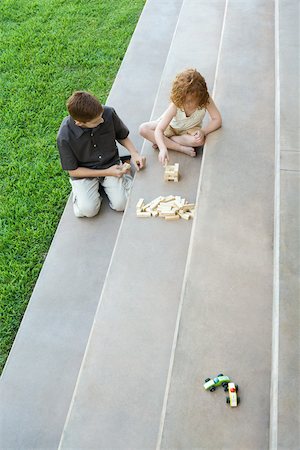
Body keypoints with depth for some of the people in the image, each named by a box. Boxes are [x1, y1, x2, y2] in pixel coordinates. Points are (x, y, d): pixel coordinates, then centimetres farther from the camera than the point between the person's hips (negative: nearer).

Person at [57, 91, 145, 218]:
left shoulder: (108, 113, -19)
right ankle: (78, 191, 11)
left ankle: (124, 174, 14)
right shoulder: (64, 137, -26)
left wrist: (134, 153, -14)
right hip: (84, 173, -2)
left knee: (121, 204, -15)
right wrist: (107, 173, -18)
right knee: (88, 210, -22)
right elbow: (73, 171, -14)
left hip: (111, 164, 2)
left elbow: (122, 136, 4)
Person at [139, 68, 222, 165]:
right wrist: (163, 149, -56)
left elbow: (217, 120, -22)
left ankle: (167, 140, -16)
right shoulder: (175, 105, -32)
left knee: (199, 141, -37)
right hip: (172, 127, 0)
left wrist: (203, 131, -38)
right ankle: (181, 148, -25)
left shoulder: (205, 100, -28)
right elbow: (159, 130, -38)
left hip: (190, 130, 0)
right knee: (143, 129, -24)